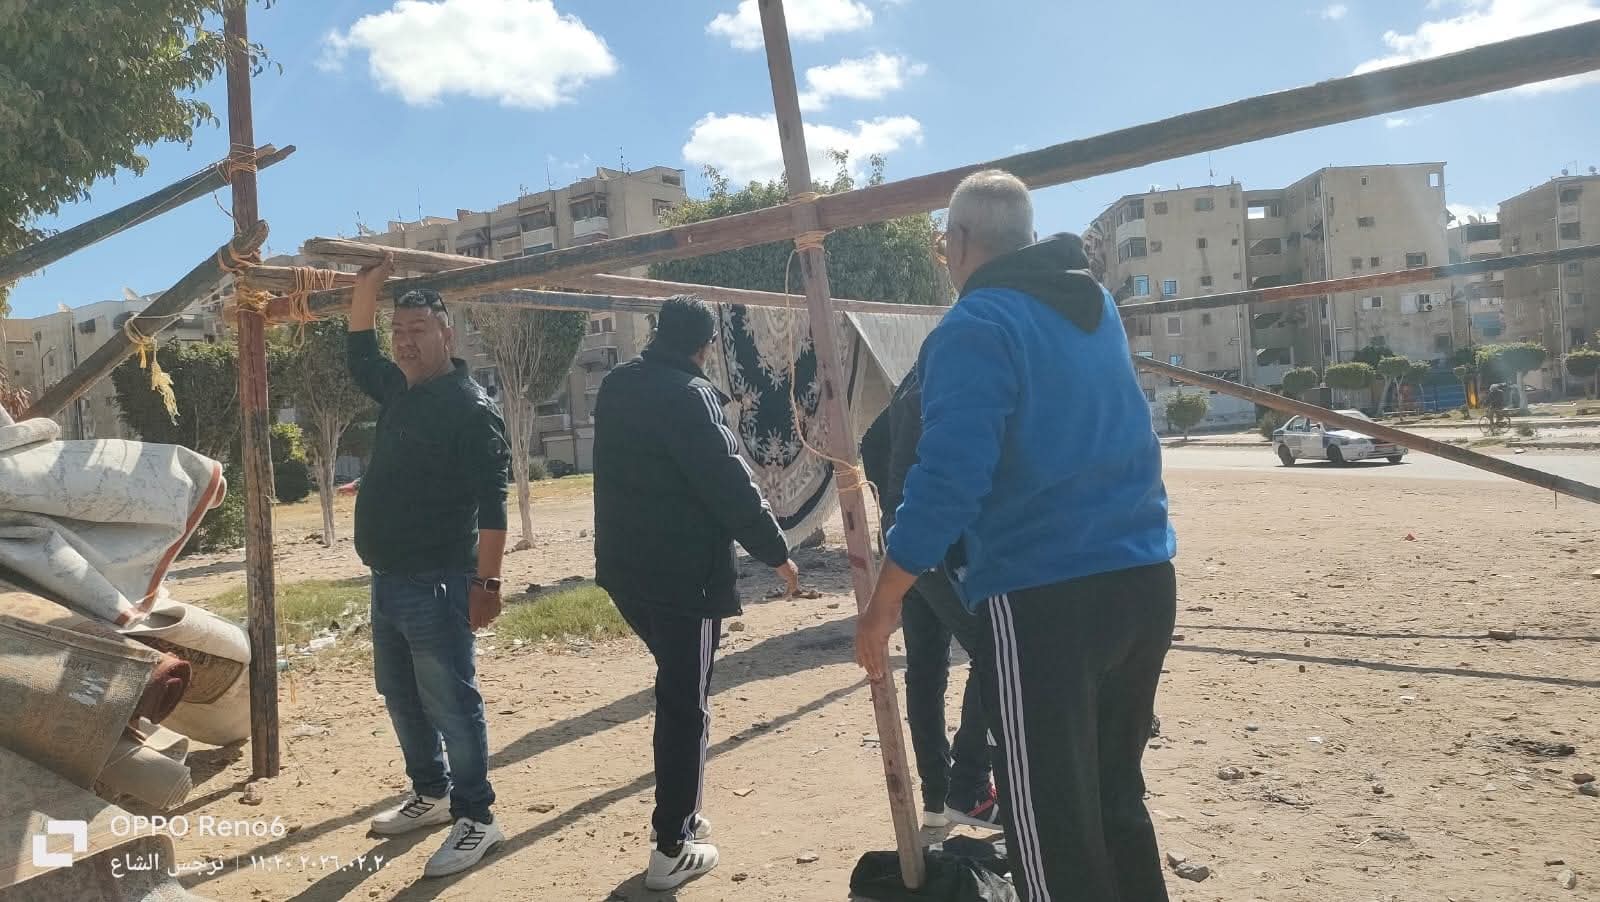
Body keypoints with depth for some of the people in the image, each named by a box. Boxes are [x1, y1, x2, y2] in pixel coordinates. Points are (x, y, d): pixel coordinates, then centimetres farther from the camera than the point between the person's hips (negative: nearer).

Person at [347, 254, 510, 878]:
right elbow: (359, 352, 31)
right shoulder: (398, 391, 12)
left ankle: (476, 819, 8)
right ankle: (431, 794, 33)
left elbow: (491, 502, -19)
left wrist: (487, 582, -23)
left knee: (450, 704, -3)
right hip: (387, 580, 9)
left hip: (436, 585, -9)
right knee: (402, 699, 18)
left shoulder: (469, 405, -14)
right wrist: (369, 285, 17)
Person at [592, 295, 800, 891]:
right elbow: (729, 483, -19)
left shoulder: (616, 388, 9)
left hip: (625, 566, 9)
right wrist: (776, 552, -9)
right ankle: (672, 849, 10)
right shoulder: (688, 394, -17)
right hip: (683, 573, -8)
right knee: (686, 705, 2)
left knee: (674, 689, 23)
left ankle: (676, 815, 31)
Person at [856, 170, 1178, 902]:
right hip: (1144, 579, 8)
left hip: (1043, 597, -8)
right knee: (1115, 798, 23)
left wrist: (883, 603, -9)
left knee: (1052, 833, 4)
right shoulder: (1097, 306, 13)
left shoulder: (975, 327, -10)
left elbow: (947, 479, -19)